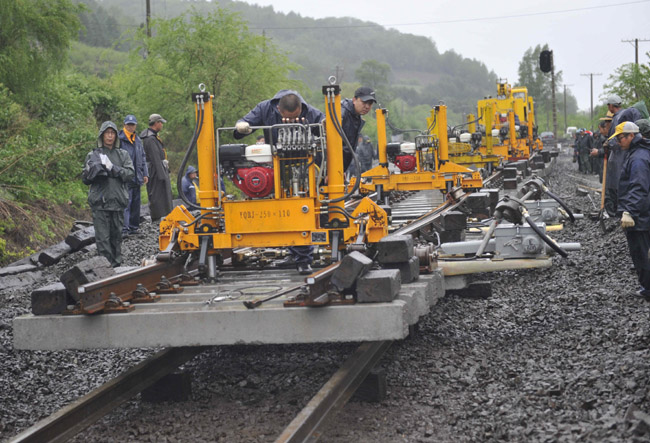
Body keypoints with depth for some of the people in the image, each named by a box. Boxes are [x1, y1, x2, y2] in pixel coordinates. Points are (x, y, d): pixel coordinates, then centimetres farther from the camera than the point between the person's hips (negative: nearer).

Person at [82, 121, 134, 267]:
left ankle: (117, 265, 15)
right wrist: (92, 170, -13)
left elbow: (130, 173, -2)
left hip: (118, 201, 2)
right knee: (103, 237, -8)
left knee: (116, 235, 6)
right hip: (100, 202, -2)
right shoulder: (93, 155, 8)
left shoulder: (123, 154, 11)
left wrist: (112, 168, -14)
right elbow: (85, 179, 8)